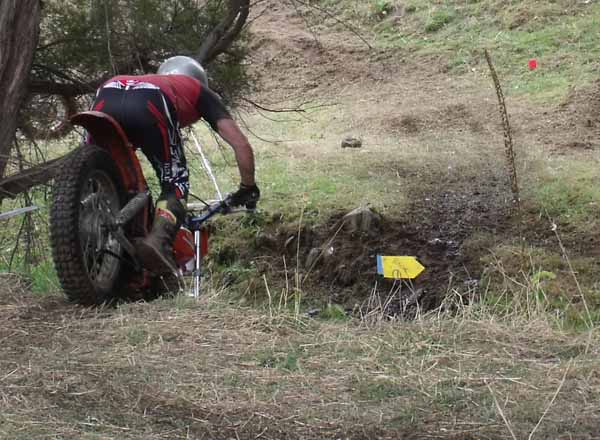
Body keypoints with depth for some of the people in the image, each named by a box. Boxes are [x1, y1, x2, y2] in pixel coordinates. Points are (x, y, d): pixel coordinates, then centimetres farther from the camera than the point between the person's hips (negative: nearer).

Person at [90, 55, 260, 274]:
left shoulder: (151, 80, 48)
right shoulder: (200, 91, 37)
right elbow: (241, 144, 27)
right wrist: (248, 188, 38)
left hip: (106, 96, 4)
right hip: (151, 103, -4)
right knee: (175, 184, 7)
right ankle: (160, 240, -18)